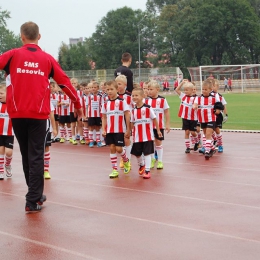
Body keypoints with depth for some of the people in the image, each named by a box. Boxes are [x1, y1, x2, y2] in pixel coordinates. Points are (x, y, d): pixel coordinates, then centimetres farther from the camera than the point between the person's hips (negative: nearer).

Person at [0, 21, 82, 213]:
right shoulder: (47, 59, 2)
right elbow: (65, 82, 8)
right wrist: (78, 104, 20)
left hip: (17, 113, 1)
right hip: (38, 114, -1)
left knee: (26, 155, 15)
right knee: (36, 157, 1)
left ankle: (35, 194, 27)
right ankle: (33, 200, -2)